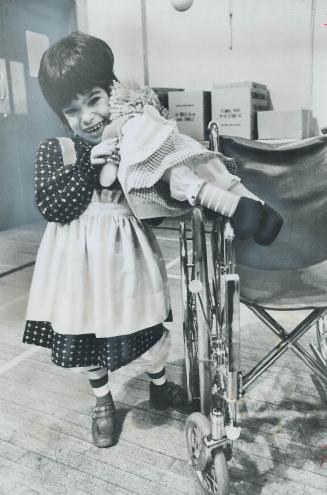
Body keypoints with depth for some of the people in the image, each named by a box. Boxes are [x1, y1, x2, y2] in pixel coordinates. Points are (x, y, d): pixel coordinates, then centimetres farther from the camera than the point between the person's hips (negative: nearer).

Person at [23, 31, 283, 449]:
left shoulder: (134, 144, -6)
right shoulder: (54, 150, -5)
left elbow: (171, 188, -15)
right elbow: (51, 207, -15)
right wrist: (88, 161, -20)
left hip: (125, 252, 0)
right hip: (80, 258, 1)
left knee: (150, 330, 10)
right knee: (85, 333, 14)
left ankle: (159, 388, 43)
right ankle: (102, 402, 42)